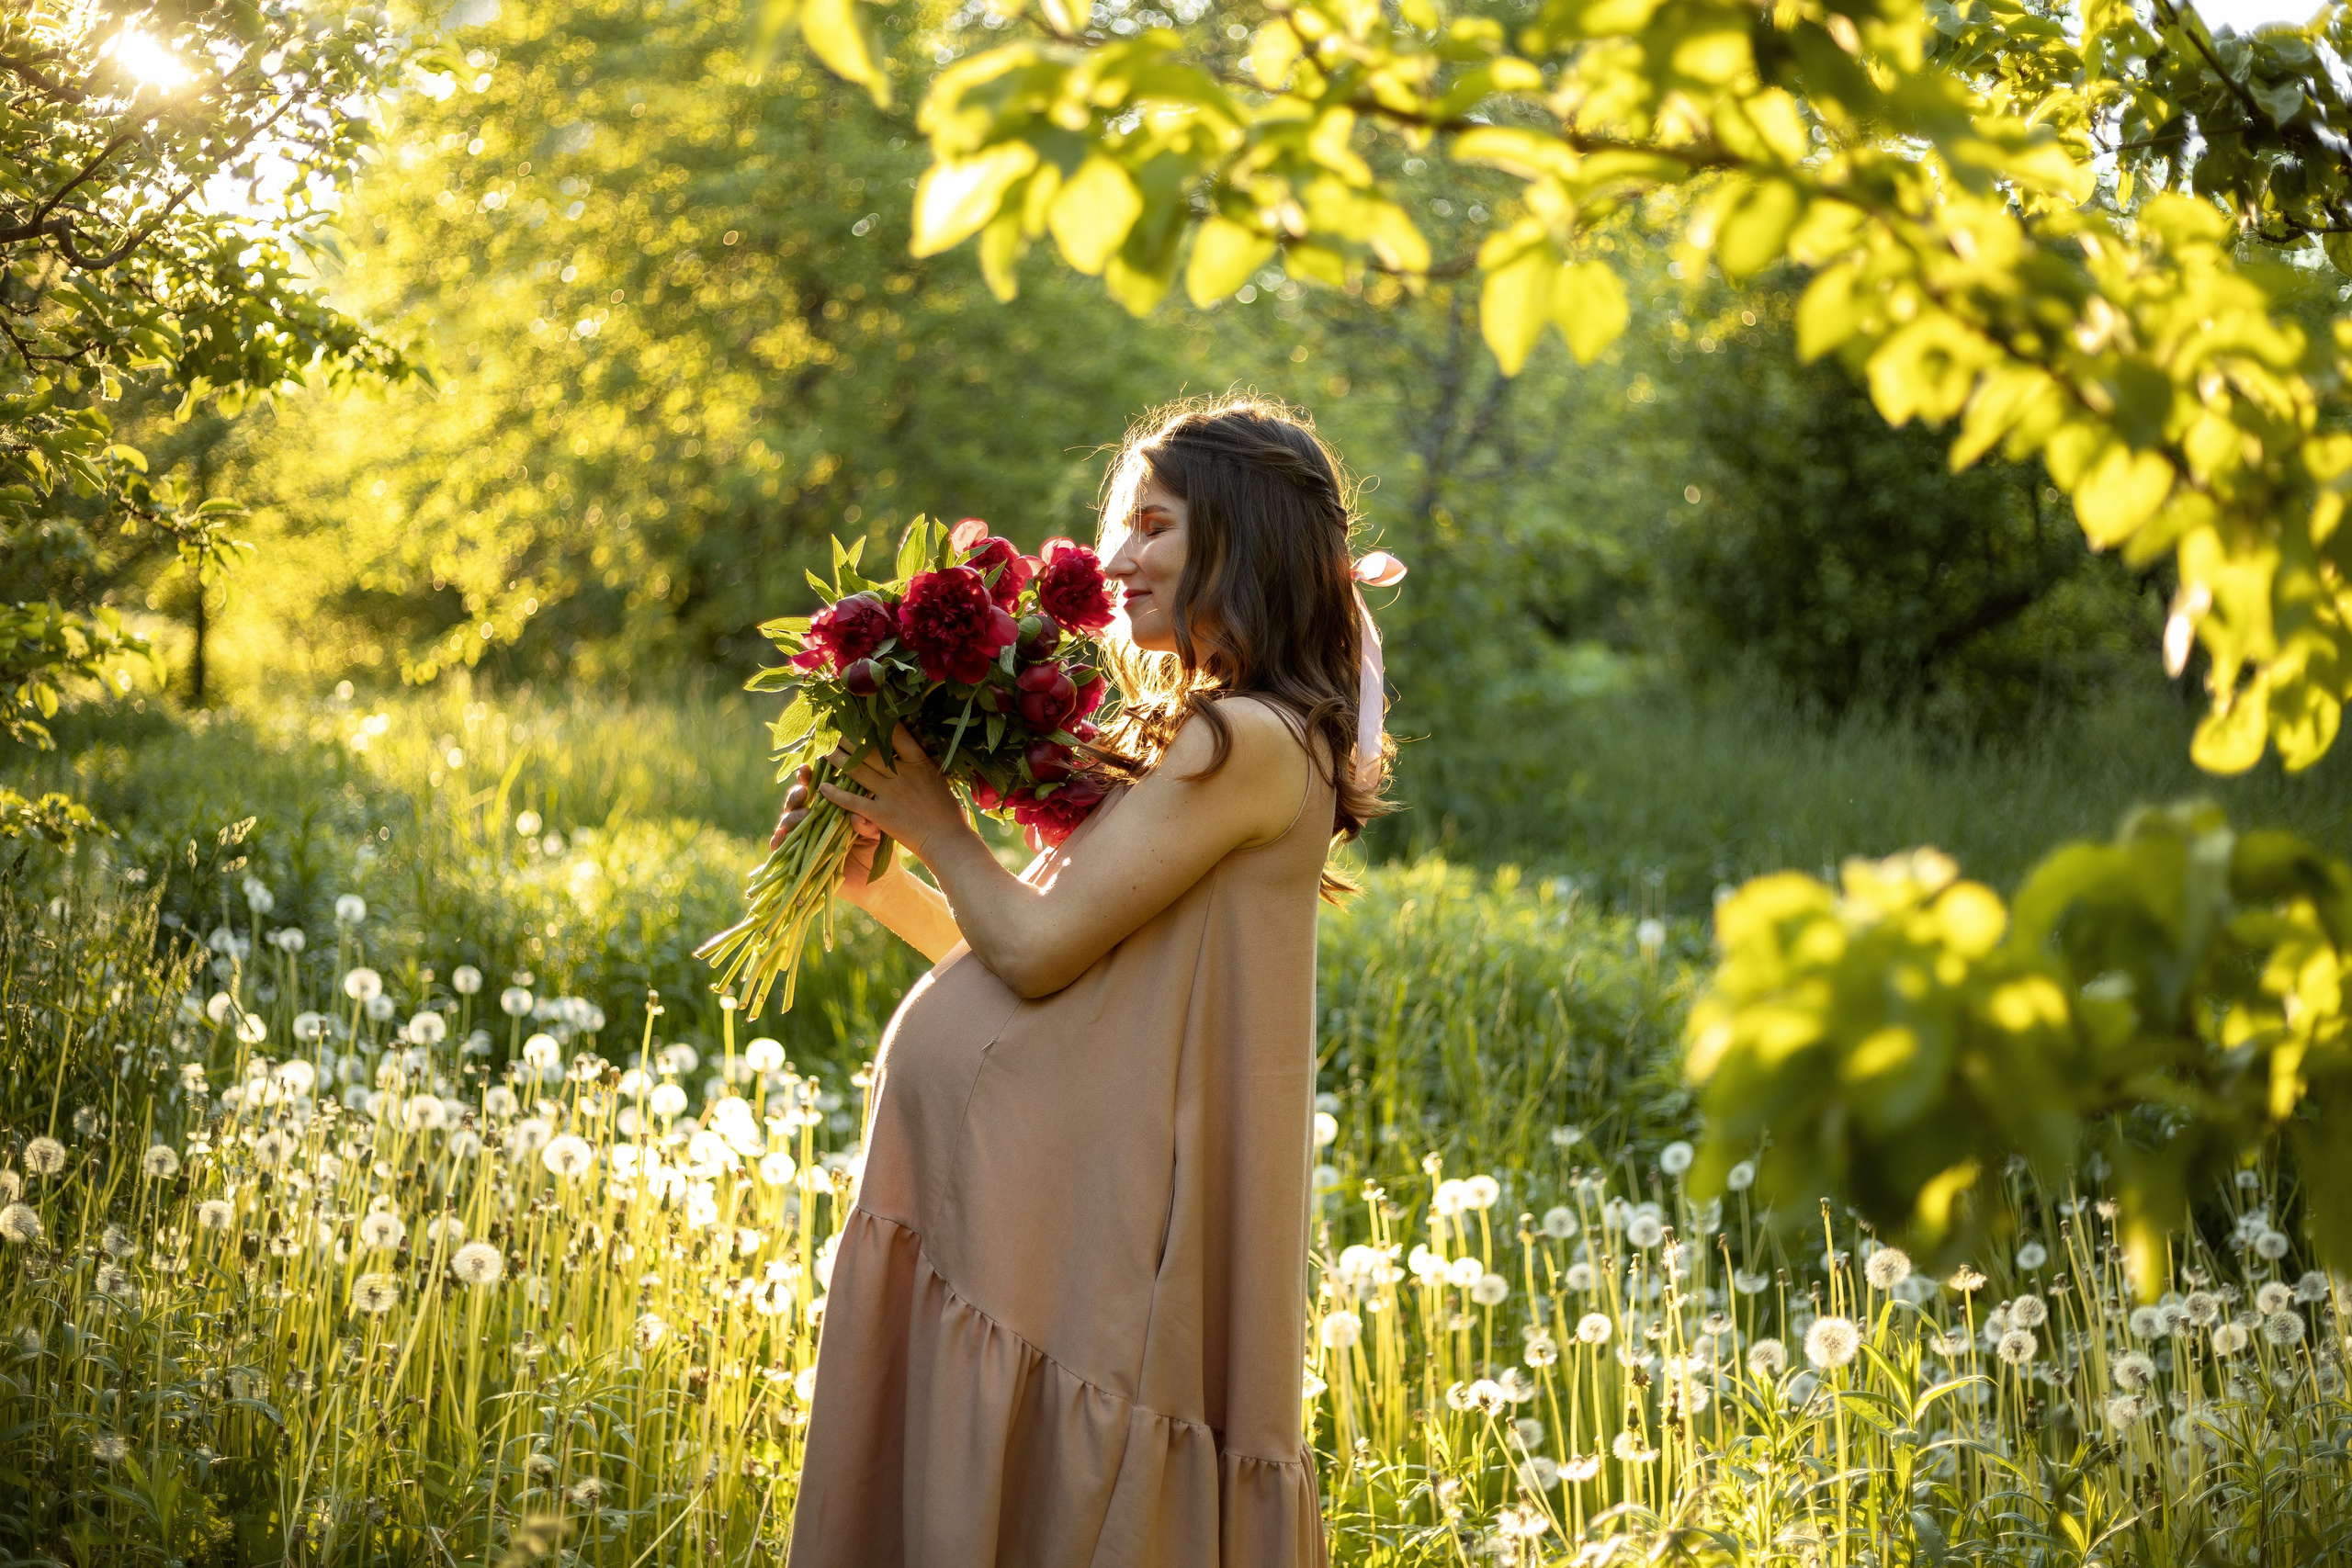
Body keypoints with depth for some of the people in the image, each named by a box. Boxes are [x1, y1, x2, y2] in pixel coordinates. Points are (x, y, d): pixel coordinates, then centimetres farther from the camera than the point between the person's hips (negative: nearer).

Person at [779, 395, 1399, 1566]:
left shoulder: (1246, 745, -14)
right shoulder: (1195, 743, 17)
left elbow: (1039, 950, -17)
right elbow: (1046, 961, 18)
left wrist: (932, 822, -2)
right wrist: (877, 882, 11)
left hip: (1091, 1222, -10)